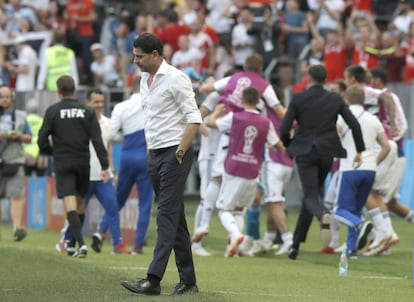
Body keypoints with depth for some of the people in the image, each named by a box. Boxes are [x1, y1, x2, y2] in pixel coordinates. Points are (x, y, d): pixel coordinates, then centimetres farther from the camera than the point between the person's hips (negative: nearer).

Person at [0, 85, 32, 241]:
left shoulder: (20, 116, 12)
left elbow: (29, 138, 15)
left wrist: (19, 136, -6)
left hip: (14, 160, 0)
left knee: (17, 195, -14)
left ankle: (17, 228, -22)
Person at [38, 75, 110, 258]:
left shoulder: (53, 111, -2)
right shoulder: (86, 111, 3)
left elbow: (42, 141, -3)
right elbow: (97, 140, -4)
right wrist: (104, 166, -5)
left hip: (63, 163, -3)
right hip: (83, 163, 3)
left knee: (70, 205, -9)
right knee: (80, 204, 16)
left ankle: (81, 243, -25)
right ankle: (73, 243, 23)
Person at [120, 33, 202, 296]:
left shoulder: (175, 79, -11)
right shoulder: (145, 80, 15)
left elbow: (194, 119, -15)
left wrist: (180, 153, -17)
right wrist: (150, 150, 16)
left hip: (175, 154, -9)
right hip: (155, 155, 9)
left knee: (167, 216, -13)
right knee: (175, 219, 10)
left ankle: (154, 280, -21)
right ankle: (188, 281, 13)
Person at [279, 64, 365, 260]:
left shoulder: (298, 99, -5)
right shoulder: (335, 99, 3)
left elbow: (284, 129, -8)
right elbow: (354, 124, -4)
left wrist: (287, 144, 13)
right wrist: (359, 151, 4)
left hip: (305, 152, -3)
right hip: (327, 153, 3)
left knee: (311, 197, -5)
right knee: (311, 194, 17)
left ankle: (324, 216, -44)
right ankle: (296, 244, 20)